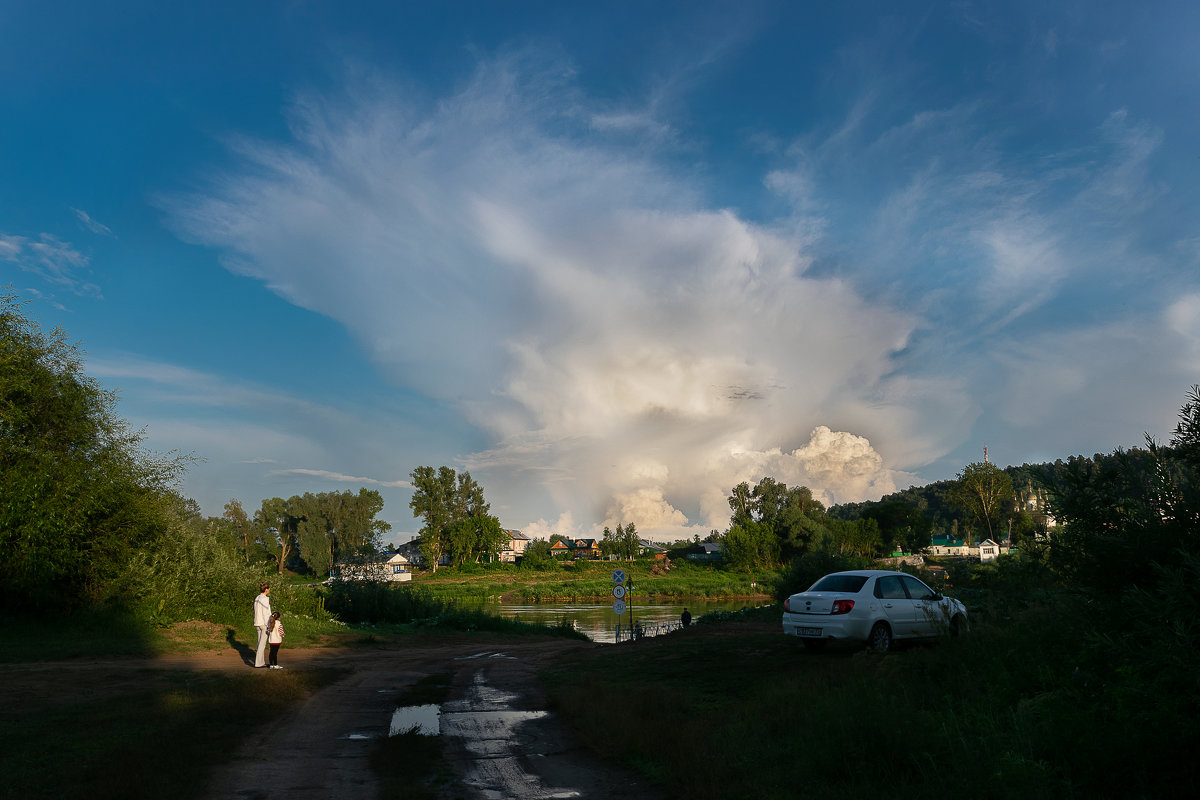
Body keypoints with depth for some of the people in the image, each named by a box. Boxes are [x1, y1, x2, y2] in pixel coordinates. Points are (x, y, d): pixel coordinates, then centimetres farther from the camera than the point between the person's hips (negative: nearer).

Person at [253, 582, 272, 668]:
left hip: (258, 623, 8)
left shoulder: (257, 598, 9)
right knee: (262, 644, -1)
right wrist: (268, 626, -15)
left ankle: (262, 662, 19)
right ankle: (258, 663, 3)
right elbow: (265, 613, -18)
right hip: (264, 623, -8)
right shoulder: (265, 599, -16)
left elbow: (256, 612, 15)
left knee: (261, 642, 15)